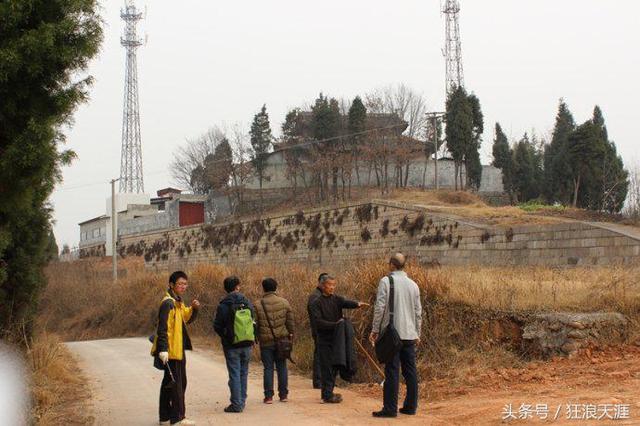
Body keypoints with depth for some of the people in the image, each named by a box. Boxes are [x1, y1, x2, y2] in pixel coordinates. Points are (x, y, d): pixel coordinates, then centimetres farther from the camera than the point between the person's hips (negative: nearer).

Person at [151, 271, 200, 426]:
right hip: (171, 350, -10)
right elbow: (162, 328, -23)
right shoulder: (168, 303, -17)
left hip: (178, 349, 10)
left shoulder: (178, 302, 13)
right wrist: (163, 349, -28)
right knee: (176, 383, -4)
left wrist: (194, 308, 6)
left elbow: (186, 319, 25)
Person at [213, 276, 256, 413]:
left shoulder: (223, 305, -11)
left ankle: (236, 404, 0)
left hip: (231, 345, -4)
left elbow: (217, 326, -8)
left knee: (234, 374, 0)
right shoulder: (247, 303, 1)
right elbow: (254, 321, 6)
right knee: (243, 373, 14)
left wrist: (225, 336, 9)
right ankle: (242, 401, 19)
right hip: (247, 344, 4)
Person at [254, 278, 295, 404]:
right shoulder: (284, 302, 0)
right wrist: (290, 334, 13)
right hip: (282, 340, 2)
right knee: (282, 367, 11)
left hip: (266, 341, -2)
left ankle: (268, 396, 2)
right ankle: (283, 394, 14)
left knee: (268, 368, 3)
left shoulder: (257, 305, -6)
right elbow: (290, 321, 3)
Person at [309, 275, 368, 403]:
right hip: (325, 340, -5)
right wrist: (335, 324, -21)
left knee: (334, 367, 10)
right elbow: (318, 322, -14)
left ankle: (327, 392, 19)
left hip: (337, 339, 5)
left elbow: (347, 303, -15)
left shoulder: (337, 299, 7)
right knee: (327, 367, -3)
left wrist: (357, 304, -36)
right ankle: (327, 395, 0)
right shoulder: (317, 303, -3)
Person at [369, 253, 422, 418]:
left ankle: (390, 408, -3)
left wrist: (375, 330, -3)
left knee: (392, 371, -4)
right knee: (410, 370, 9)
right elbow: (418, 312, 12)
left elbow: (380, 307, -11)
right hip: (409, 334, 5)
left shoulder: (386, 281, -5)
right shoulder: (413, 285, 10)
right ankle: (410, 406, 14)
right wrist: (417, 334, 20)